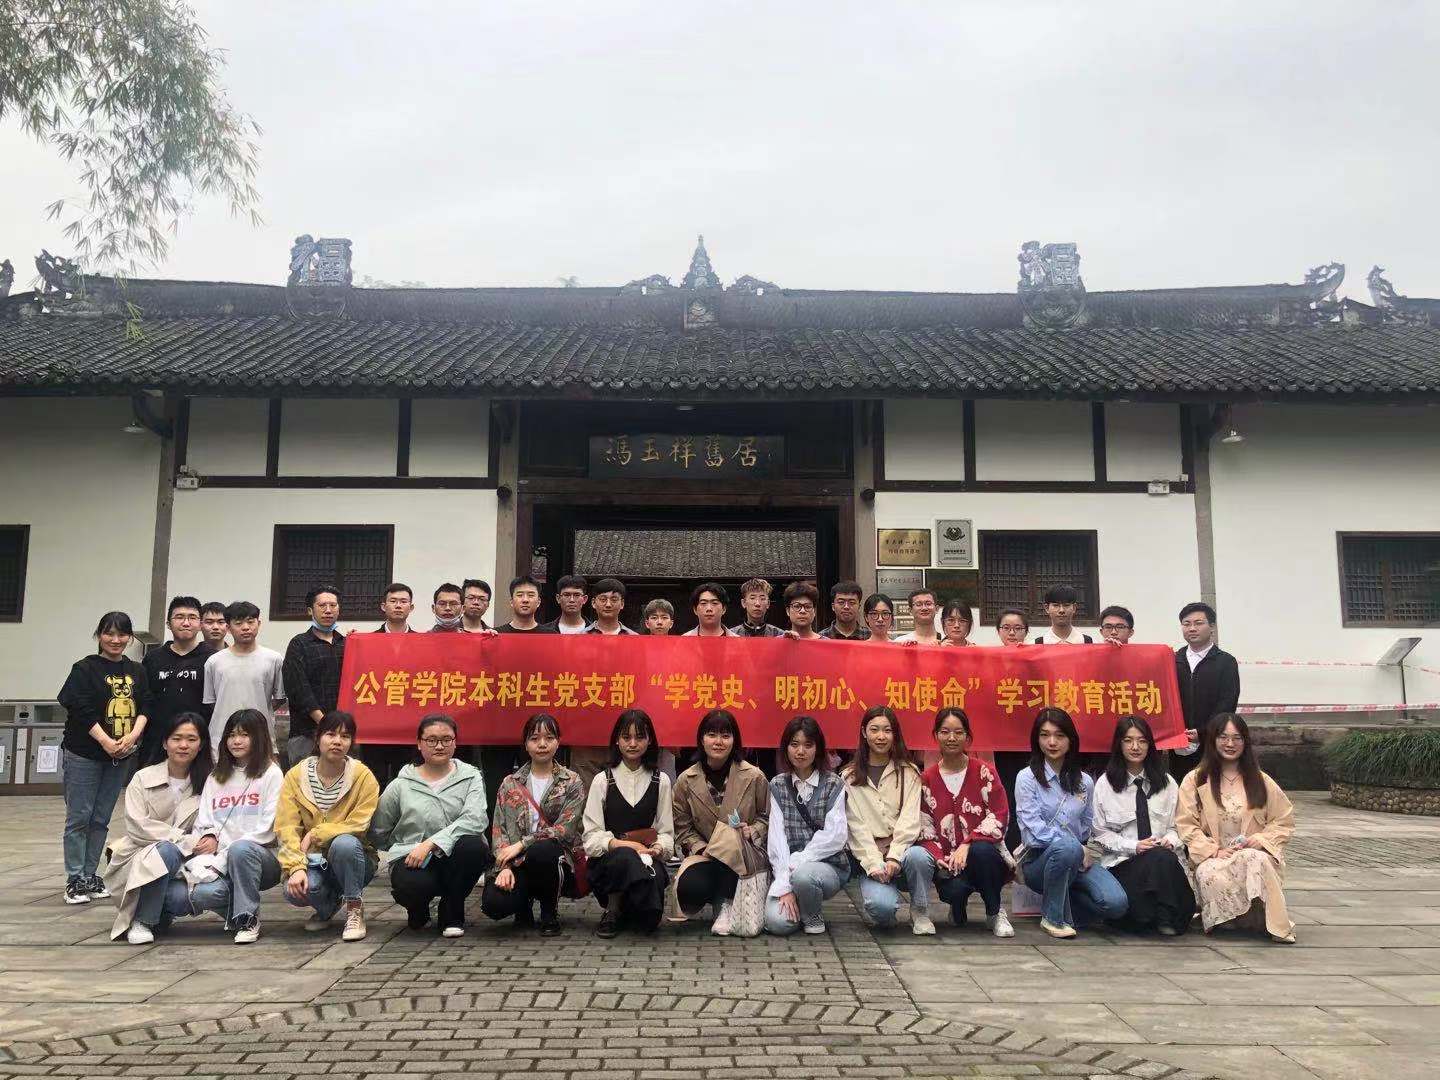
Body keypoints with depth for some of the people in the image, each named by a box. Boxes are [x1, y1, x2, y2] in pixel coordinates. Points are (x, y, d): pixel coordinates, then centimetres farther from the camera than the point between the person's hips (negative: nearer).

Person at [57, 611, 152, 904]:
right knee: (79, 817, 0)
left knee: (101, 819, 9)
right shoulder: (85, 668, -4)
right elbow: (82, 711, -12)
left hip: (122, 756, 4)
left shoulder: (137, 672, 9)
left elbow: (145, 707, 3)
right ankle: (75, 880, 6)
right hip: (84, 754, -4)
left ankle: (90, 876, 17)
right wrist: (106, 742, -18)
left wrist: (133, 736, -13)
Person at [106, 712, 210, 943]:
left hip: (181, 864, 4)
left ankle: (162, 911, 6)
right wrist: (186, 840, -22)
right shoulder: (143, 779, 0)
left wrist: (211, 839, -24)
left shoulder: (207, 782, 7)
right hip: (136, 860, -3)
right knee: (167, 850, -35)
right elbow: (137, 826, -12)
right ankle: (141, 921, -17)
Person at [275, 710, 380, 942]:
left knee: (344, 843, -35)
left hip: (352, 859, -2)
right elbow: (286, 827, -9)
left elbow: (359, 825, -15)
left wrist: (315, 834, -20)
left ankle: (354, 907, -10)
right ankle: (328, 906, 8)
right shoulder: (296, 775, -3)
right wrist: (296, 867, -23)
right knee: (295, 890, -30)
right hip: (312, 861, 2)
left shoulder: (363, 776, -9)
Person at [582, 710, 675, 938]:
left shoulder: (661, 781, 10)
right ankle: (613, 909, -10)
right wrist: (620, 844, -20)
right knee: (626, 857, -38)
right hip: (606, 862, -1)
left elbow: (666, 832, 8)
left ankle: (621, 909, 9)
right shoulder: (603, 780, 4)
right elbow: (592, 835, -2)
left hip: (647, 859, 2)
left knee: (649, 921, -27)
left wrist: (658, 847, -15)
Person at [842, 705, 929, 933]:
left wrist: (894, 857, -17)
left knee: (918, 855, -35)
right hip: (870, 858, -1)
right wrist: (874, 864, -14)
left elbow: (909, 819, -3)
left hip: (902, 853, 1)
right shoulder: (849, 777, 7)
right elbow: (856, 826, -1)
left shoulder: (908, 772, 8)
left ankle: (920, 913, -7)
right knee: (881, 905, -30)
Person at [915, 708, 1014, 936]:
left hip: (986, 857, 0)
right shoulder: (927, 779, 6)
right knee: (954, 889, -33)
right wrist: (938, 857, -16)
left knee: (981, 850, -36)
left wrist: (967, 845, -20)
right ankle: (957, 910, 8)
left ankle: (995, 913, -9)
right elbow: (925, 826, 3)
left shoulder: (984, 772, 0)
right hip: (948, 860, 0)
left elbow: (999, 817, -8)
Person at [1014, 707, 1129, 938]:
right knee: (1067, 848, -38)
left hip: (1079, 859, 4)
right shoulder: (1027, 778, -4)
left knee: (1116, 902, -22)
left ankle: (1062, 898, 9)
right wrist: (1078, 848, -16)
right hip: (1038, 859, -4)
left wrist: (1084, 851, 1)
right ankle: (1053, 917, -16)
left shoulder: (1084, 782, 10)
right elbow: (1034, 827, -13)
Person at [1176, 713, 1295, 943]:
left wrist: (1260, 840, -5)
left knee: (1257, 862, -37)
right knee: (1210, 875, -36)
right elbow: (1186, 825, 0)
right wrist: (1214, 850, -14)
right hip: (1213, 858, -1)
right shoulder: (1195, 781, 7)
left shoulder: (1261, 781, 14)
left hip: (1254, 854, 1)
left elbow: (1285, 820, 14)